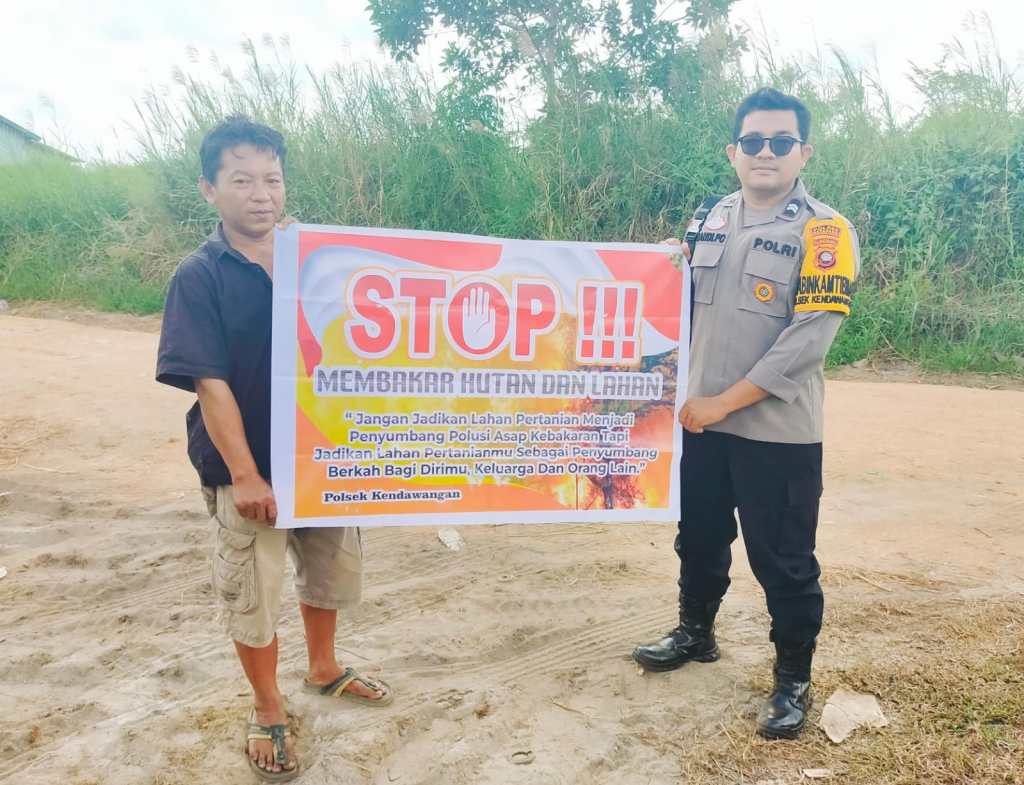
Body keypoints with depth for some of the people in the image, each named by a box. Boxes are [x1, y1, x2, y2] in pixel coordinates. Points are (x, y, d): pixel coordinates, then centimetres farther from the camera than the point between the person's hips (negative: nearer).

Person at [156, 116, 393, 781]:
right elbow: (210, 384, -16)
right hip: (247, 470, -4)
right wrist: (244, 475, -20)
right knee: (252, 595, 9)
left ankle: (325, 669, 46)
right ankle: (268, 711, 32)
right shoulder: (200, 277, -11)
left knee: (332, 568, 20)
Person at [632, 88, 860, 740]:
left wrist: (725, 401, -18)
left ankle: (794, 680, 25)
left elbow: (809, 339, -18)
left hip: (778, 432, -5)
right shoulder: (713, 220, 9)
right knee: (700, 538, 20)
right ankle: (696, 633, 43)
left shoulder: (824, 231, -10)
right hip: (704, 421, 6)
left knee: (783, 561, 5)